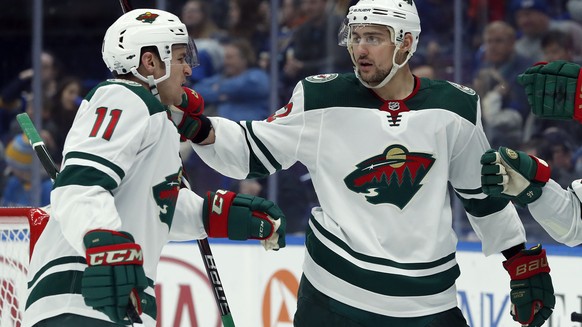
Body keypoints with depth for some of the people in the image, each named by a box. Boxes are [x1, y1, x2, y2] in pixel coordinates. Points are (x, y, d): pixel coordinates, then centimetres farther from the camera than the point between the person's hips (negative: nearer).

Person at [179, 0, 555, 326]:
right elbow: (253, 153, 1)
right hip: (335, 291, -2)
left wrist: (525, 259, 15)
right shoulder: (323, 100, -4)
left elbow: (483, 192, 13)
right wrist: (200, 129, -16)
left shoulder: (455, 107, 2)